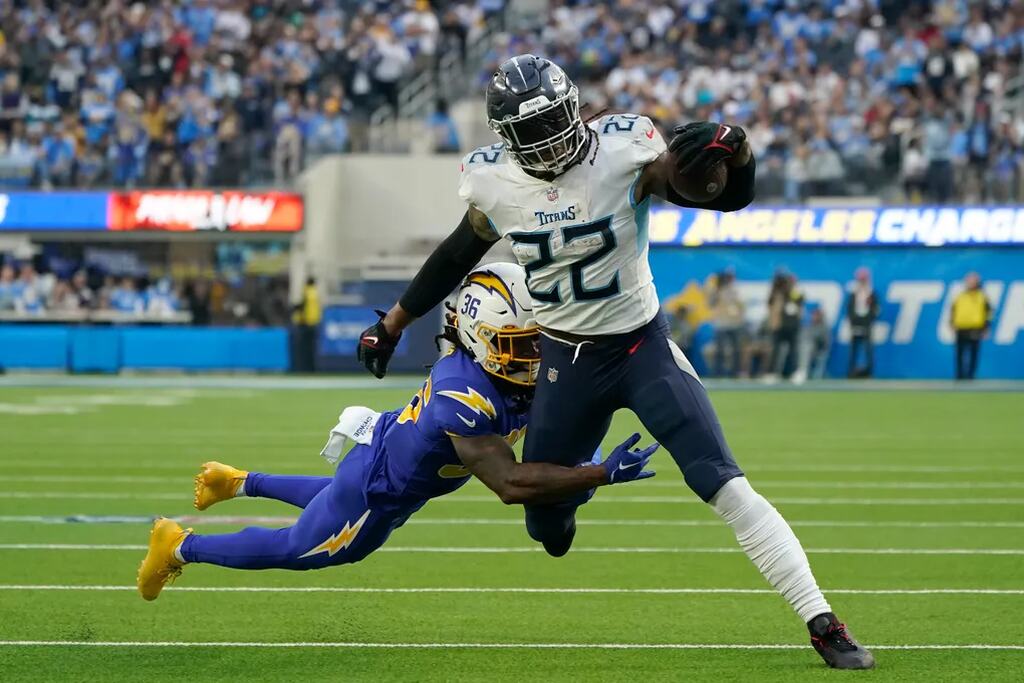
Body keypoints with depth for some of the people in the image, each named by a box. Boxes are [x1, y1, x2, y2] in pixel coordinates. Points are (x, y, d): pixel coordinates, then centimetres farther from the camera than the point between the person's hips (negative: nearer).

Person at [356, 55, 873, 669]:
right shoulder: (493, 182, -7)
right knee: (547, 525, 8)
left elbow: (729, 198, -15)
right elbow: (460, 255, 11)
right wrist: (392, 324, 19)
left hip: (642, 345, -3)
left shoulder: (624, 150, -17)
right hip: (566, 361, 3)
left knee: (726, 487, -17)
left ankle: (824, 626, -15)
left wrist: (735, 147, -37)